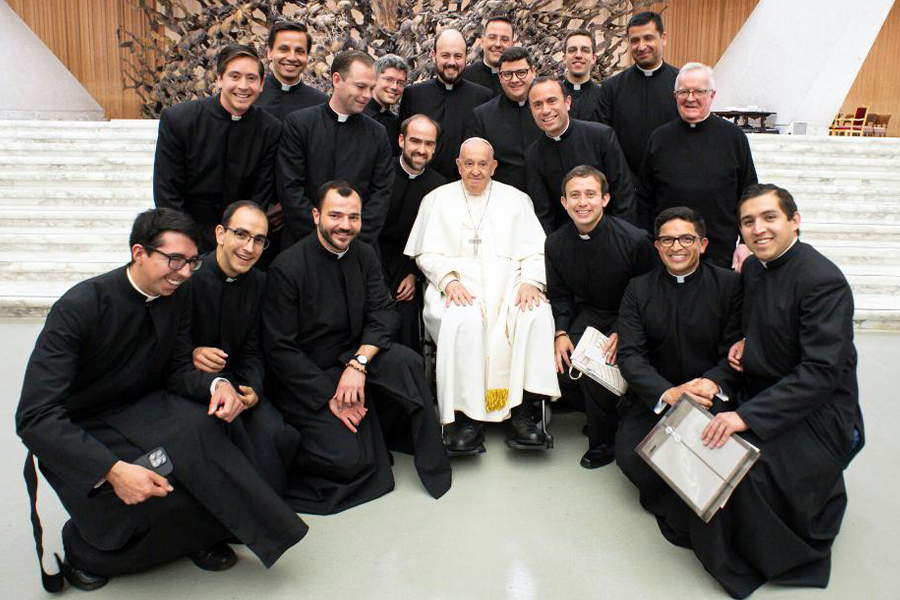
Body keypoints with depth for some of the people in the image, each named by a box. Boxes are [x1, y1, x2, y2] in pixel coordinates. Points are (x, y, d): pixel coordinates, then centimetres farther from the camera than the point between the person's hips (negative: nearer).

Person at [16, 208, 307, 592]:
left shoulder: (178, 295, -6)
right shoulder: (80, 306, -24)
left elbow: (177, 369, 2)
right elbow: (34, 417, -28)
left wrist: (216, 384, -22)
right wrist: (113, 470, -39)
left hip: (140, 409, 6)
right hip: (75, 433, -5)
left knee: (200, 426, -26)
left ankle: (199, 533, -3)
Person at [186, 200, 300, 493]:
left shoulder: (260, 283, 6)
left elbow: (252, 353, 7)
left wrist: (253, 390, -12)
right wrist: (190, 354, -24)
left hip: (232, 380, 4)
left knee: (276, 433, -22)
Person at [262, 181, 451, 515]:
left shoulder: (364, 255, 0)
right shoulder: (287, 268, -17)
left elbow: (383, 314, -5)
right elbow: (279, 348, -17)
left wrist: (358, 363, -23)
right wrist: (329, 396, -19)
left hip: (352, 354, 5)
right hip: (302, 375, -5)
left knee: (407, 363, -24)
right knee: (349, 459, -18)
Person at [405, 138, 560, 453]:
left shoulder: (516, 199, 19)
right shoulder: (437, 199, 15)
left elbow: (535, 252, 12)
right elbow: (427, 253, 7)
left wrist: (531, 281, -9)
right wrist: (449, 279, -12)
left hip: (509, 282, 2)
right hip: (458, 284, -1)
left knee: (536, 315, -30)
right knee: (462, 321, -35)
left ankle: (520, 411, -22)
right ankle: (469, 416, -25)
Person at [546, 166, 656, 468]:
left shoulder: (635, 240, -19)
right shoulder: (555, 244, -4)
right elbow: (560, 296, 6)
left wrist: (623, 334, -22)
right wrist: (561, 333, -10)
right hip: (588, 313, 4)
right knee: (562, 360, -20)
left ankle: (603, 441, 2)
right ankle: (599, 411, 8)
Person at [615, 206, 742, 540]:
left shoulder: (730, 284, 0)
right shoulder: (639, 289, 4)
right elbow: (630, 354, -5)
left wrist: (713, 383, -28)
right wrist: (669, 393, -23)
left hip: (713, 394, -1)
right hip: (655, 396, 2)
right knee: (628, 453, -22)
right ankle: (676, 507, 6)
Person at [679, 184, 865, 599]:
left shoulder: (824, 281, -19)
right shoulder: (753, 267, 6)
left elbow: (822, 371, -26)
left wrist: (748, 416, -32)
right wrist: (746, 342, 1)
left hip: (819, 411, -7)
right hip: (768, 394, 8)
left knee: (752, 467, -26)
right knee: (696, 439, -11)